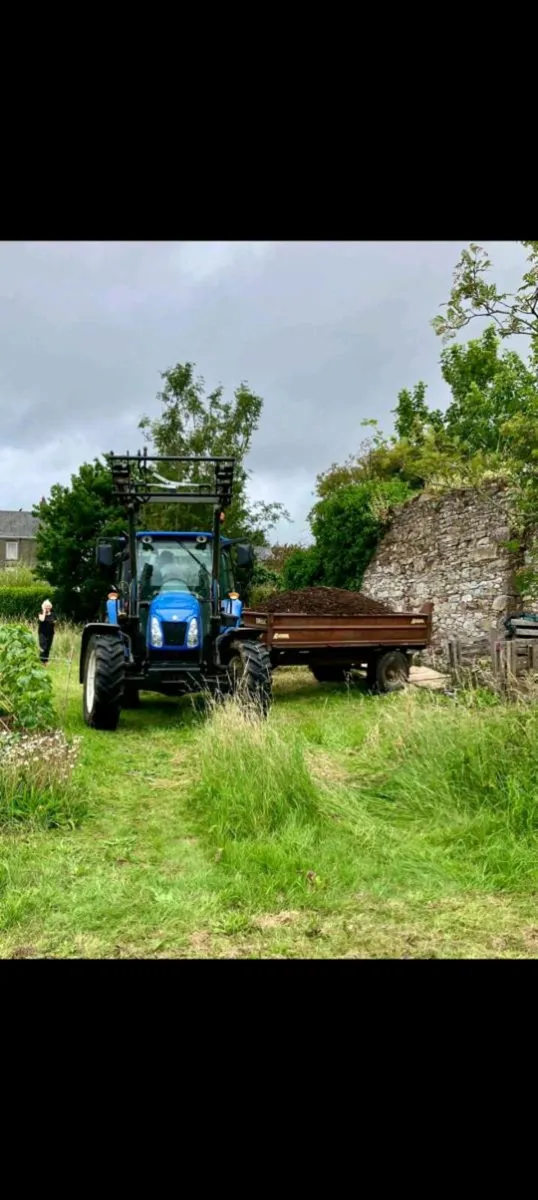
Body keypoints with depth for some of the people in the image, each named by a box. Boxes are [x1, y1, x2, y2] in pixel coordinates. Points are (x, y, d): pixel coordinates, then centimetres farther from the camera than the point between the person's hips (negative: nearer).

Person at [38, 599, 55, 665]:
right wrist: (44, 612, -15)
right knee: (43, 648, -13)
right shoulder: (41, 613, -2)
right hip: (42, 633, -4)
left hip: (50, 633, 4)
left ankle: (46, 661, 14)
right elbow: (42, 619, -22)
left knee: (48, 648, 6)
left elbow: (54, 622, 20)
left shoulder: (52, 614, 9)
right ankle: (41, 661, -9)